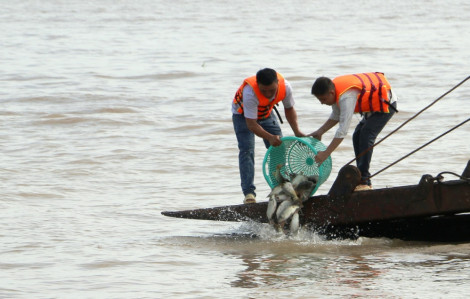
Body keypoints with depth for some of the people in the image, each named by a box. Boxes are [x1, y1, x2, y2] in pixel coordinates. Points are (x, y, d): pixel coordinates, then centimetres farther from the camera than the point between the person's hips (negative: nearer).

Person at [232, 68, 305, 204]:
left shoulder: (285, 87, -28)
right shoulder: (250, 92, -43)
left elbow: (289, 109, -6)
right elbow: (251, 124, -40)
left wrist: (297, 131, -16)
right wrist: (269, 137, -52)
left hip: (266, 114, 5)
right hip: (243, 115, -5)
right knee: (246, 151, -18)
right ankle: (249, 193, -20)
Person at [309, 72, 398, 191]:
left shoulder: (346, 97, -35)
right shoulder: (334, 89, -5)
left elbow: (343, 130, -38)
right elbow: (336, 117, 12)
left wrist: (326, 153, -38)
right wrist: (320, 131, 0)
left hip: (385, 104, -11)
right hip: (373, 105, 11)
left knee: (365, 136, -22)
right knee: (357, 136, 7)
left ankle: (364, 182, -24)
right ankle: (361, 178, 11)